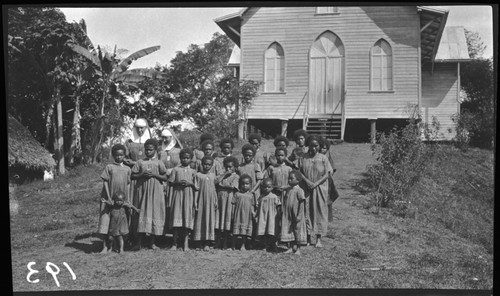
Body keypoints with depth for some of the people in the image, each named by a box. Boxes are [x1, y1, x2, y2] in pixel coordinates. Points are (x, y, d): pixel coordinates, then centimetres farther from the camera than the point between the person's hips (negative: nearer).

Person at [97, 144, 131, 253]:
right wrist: (109, 198, -8)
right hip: (109, 199, -2)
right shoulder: (109, 167, 1)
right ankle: (105, 246, 3)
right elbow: (105, 182, -2)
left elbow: (128, 184, 11)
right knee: (106, 221, -4)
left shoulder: (127, 169, 9)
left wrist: (127, 199, 3)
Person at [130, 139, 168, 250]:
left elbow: (165, 177, 3)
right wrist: (142, 174, -11)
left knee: (155, 214, 1)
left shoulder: (159, 163, 7)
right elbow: (133, 176, 5)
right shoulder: (140, 162, 8)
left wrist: (154, 174, -11)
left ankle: (152, 242, 11)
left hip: (156, 192, 0)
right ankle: (139, 242, 1)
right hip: (142, 191, 0)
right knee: (142, 215, -3)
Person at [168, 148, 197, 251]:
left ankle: (185, 243, 2)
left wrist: (190, 183, -9)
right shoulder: (176, 169, 10)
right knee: (176, 217, -5)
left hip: (189, 196, 1)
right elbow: (170, 182, 5)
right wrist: (178, 182, -13)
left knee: (187, 217, -3)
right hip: (177, 195, -1)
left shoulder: (193, 171, 12)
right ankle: (174, 243, 1)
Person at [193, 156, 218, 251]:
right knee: (200, 220, -2)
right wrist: (195, 202, -5)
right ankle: (202, 242, 4)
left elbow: (214, 189, 12)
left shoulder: (213, 176, 9)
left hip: (210, 201, 2)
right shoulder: (198, 175, 1)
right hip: (201, 200, -2)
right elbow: (196, 189, 0)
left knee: (210, 220, 0)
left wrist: (216, 201, 8)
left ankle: (207, 243, 2)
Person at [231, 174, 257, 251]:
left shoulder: (251, 195, 8)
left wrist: (253, 212, -4)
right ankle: (233, 245, 9)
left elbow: (252, 205, 11)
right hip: (238, 215, -1)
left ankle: (243, 245, 12)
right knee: (236, 230, 1)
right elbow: (234, 204, 3)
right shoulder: (237, 194, 4)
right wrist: (232, 213, -4)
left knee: (245, 231, 3)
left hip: (247, 216, 1)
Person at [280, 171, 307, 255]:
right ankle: (293, 247, 22)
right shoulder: (288, 189, 8)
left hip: (296, 215, -7)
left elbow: (301, 204, -15)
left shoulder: (299, 190, -13)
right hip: (288, 215, 7)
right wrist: (283, 212, 10)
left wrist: (299, 215, -17)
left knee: (297, 229, 4)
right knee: (289, 230, 10)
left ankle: (298, 248, 14)